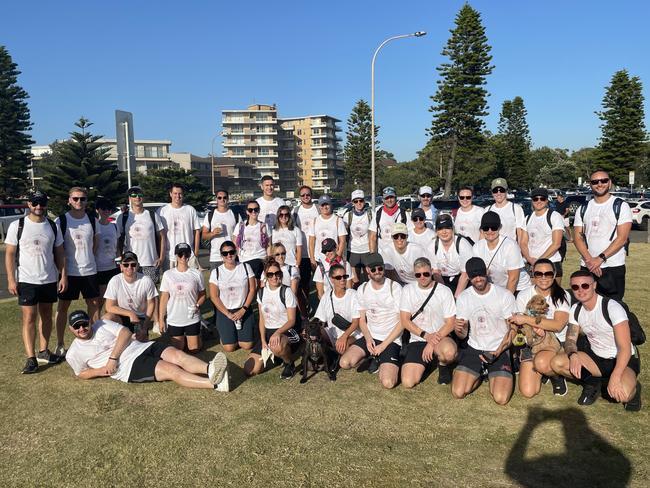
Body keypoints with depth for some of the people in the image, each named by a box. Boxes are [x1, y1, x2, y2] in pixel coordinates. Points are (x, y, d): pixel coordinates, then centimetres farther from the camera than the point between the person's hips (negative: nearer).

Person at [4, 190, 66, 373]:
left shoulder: (53, 226, 5)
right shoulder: (17, 226, -4)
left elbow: (59, 253, 8)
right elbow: (10, 254, -4)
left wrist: (63, 275, 1)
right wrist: (11, 279, -10)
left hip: (49, 280, 4)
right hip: (26, 281, -4)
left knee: (46, 315, 12)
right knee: (29, 318, -5)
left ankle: (43, 351, 24)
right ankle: (31, 358, -2)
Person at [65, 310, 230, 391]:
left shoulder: (102, 324, 13)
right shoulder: (74, 353, 9)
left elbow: (125, 332, 3)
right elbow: (81, 374, 17)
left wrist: (112, 357, -8)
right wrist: (102, 370, -3)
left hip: (143, 347, 5)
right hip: (129, 366, -5)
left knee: (177, 355, -23)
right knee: (172, 370, -25)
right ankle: (215, 383, -40)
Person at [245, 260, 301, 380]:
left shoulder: (286, 292, -9)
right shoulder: (261, 293, 6)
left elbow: (291, 320, -12)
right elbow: (262, 319, 8)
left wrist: (278, 333, -29)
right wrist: (263, 341, -5)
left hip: (286, 330, -5)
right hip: (268, 331, 5)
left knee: (277, 347, -43)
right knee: (251, 370, -9)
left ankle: (290, 364, -8)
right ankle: (272, 353, 19)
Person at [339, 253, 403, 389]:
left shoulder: (395, 288, -9)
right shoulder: (362, 289, 6)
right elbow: (362, 319, 11)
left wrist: (383, 345, -11)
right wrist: (368, 338, -8)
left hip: (391, 340, -4)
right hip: (370, 337, 4)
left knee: (388, 383, -24)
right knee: (345, 363, -20)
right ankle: (374, 358, 8)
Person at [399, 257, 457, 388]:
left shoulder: (444, 291, -4)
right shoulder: (408, 290, 2)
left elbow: (451, 323, -6)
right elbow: (405, 321, -1)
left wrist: (432, 342, -16)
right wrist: (426, 335, -14)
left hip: (440, 337, -2)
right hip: (417, 340, 2)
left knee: (449, 352, -40)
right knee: (408, 383, -16)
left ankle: (443, 365, -1)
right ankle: (425, 362, 18)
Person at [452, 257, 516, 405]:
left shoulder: (505, 295, -8)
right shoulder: (463, 298, 0)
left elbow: (513, 329, -5)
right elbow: (463, 335, 2)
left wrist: (497, 352, -18)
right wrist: (459, 329, -24)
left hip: (500, 350, -2)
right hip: (474, 349, 2)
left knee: (501, 398, -19)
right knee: (458, 392, -14)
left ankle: (494, 376, 15)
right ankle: (480, 374, 16)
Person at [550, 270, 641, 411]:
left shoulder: (612, 308, -22)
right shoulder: (576, 309, -2)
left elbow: (625, 348, -26)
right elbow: (570, 339, -2)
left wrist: (615, 378, -37)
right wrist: (573, 355, -27)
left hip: (623, 360, -5)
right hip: (596, 358, 5)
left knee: (621, 393, -36)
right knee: (557, 363, -19)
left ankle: (633, 388, 2)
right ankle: (592, 383, 6)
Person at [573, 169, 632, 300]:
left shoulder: (621, 206, 0)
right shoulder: (583, 209, 12)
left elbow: (622, 238, -9)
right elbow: (577, 237, 4)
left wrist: (600, 258, -16)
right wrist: (589, 260, -11)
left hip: (613, 268, -3)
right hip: (587, 267, 3)